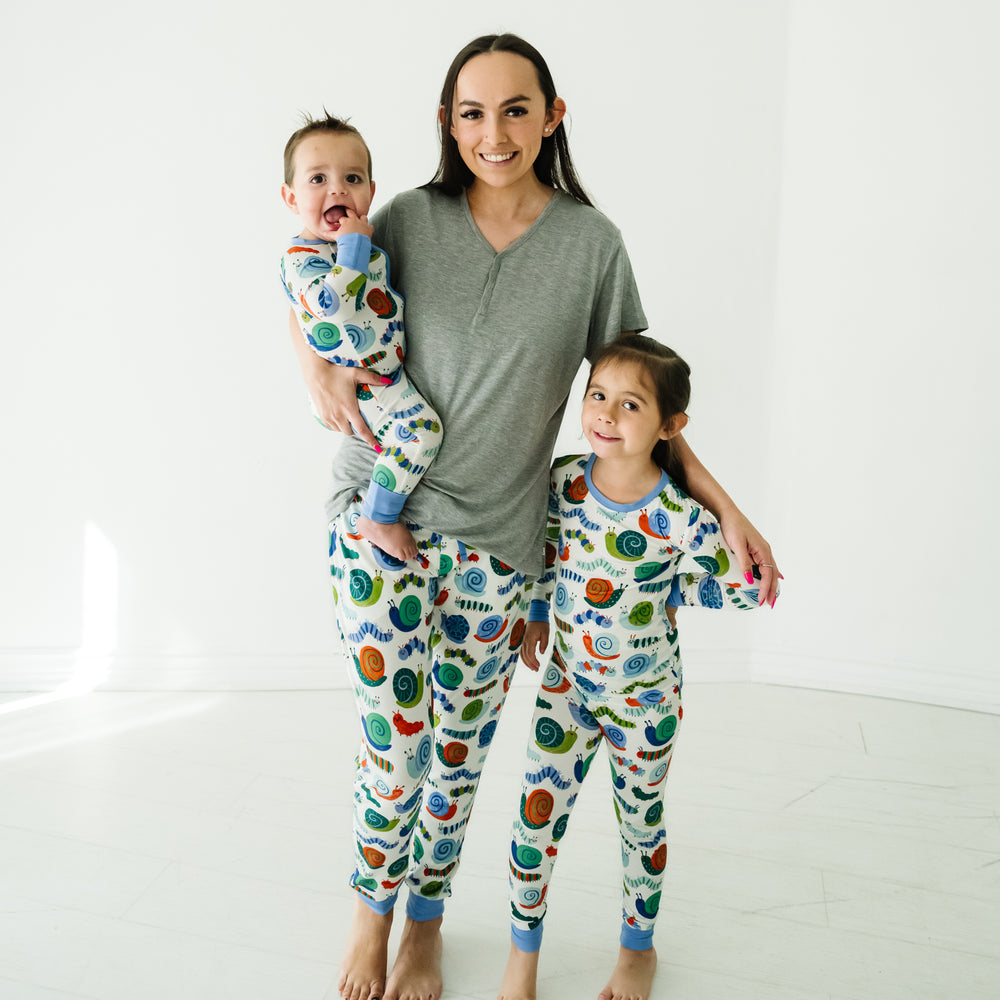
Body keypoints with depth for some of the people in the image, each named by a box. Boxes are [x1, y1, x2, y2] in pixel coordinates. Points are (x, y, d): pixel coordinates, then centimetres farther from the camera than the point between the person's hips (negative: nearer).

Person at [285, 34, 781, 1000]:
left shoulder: (592, 243, -1)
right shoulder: (411, 219, -1)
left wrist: (725, 505, -1)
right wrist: (317, 369, -8)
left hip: (497, 538, 1)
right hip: (383, 516, 0)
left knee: (456, 755, 11)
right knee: (393, 748, 0)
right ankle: (371, 909, 31)